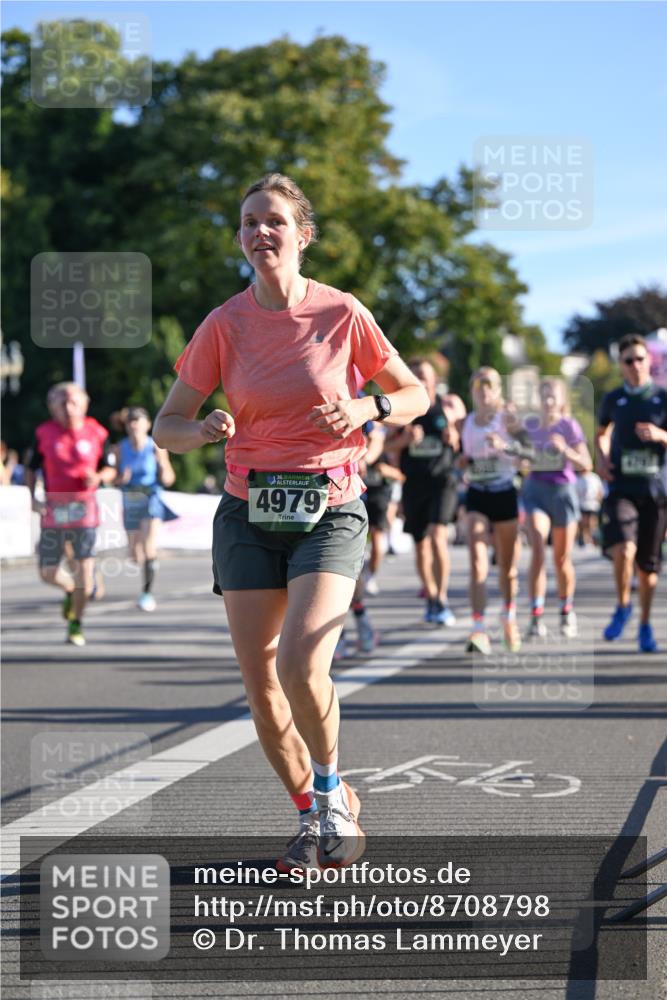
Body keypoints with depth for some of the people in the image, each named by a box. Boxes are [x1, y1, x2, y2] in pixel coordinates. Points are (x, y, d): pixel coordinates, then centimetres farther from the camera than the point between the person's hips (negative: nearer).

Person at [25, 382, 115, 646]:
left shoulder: (96, 433, 1)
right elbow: (32, 468, 10)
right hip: (53, 509, 1)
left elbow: (109, 468, 11)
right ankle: (70, 590, 36)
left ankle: (76, 624, 9)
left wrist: (99, 477, -11)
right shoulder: (44, 433, 2)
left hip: (83, 508, -1)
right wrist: (32, 497, -3)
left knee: (84, 569, -8)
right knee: (48, 573, 1)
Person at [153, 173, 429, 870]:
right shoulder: (224, 324, 1)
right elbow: (166, 427, 4)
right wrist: (205, 432, -18)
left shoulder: (342, 313, -2)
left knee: (301, 664, -22)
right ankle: (311, 814, 22)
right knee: (260, 687, -1)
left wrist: (366, 409, -12)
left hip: (330, 509, -2)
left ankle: (331, 791, 5)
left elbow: (414, 395, 9)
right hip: (249, 514, 3)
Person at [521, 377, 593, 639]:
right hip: (535, 489, 1)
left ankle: (567, 613, 30)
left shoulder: (569, 426, -2)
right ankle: (536, 617, -19)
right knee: (537, 551, -16)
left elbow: (586, 465, -6)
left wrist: (565, 449, -21)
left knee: (562, 559, 8)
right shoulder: (530, 425, 7)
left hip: (563, 490, -1)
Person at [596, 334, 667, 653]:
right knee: (624, 549, -23)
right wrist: (601, 459, 7)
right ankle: (623, 606, 2)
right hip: (621, 487, 0)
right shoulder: (613, 399, 7)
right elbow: (601, 434, 25)